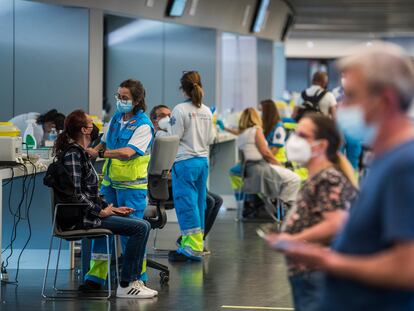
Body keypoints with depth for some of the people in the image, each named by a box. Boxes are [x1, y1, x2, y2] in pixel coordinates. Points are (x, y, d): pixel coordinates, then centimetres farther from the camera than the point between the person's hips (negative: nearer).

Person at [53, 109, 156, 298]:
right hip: (81, 217, -11)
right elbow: (76, 194, -22)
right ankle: (125, 286, -14)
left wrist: (110, 207, 10)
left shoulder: (79, 152, 16)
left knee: (143, 224, 7)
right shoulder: (72, 154, -15)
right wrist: (100, 211, -15)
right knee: (140, 227, -18)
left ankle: (133, 280, 4)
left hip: (89, 211, 11)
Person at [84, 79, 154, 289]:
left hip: (132, 185, -6)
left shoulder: (143, 125, -12)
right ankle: (96, 276, 9)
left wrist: (99, 153, -31)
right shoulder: (115, 118, 10)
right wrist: (91, 151, 6)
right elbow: (105, 143, 24)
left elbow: (127, 152, -24)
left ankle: (138, 277, 12)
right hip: (110, 182, 7)